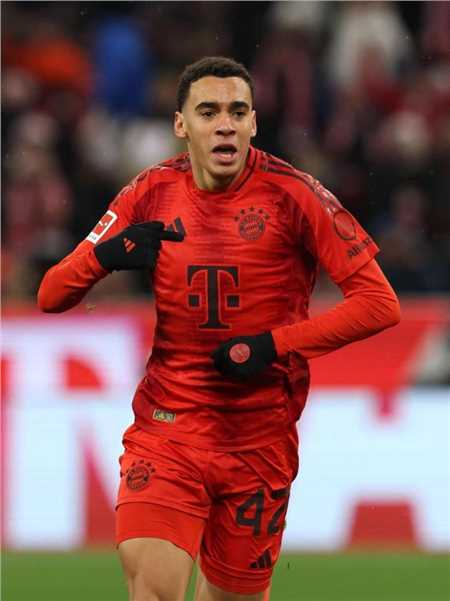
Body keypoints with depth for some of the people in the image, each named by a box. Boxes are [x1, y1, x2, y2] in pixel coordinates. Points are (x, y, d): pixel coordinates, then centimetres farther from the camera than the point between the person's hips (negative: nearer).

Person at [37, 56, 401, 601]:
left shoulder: (290, 194, -7)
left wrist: (274, 344, -17)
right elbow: (50, 297, 5)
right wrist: (105, 255, -17)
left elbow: (379, 304, -9)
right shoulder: (152, 193, 2)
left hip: (261, 437, -1)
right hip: (166, 427, 1)